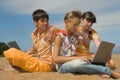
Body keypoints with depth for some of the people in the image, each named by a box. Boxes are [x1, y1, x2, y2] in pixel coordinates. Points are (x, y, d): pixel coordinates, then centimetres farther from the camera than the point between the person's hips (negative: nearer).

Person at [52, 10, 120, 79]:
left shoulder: (74, 37, 11)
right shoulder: (59, 37, -9)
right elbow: (55, 59, -19)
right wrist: (78, 58, -25)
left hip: (74, 64, 8)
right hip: (62, 66, -7)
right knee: (79, 63, -36)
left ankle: (103, 73, -38)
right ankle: (110, 72, -25)